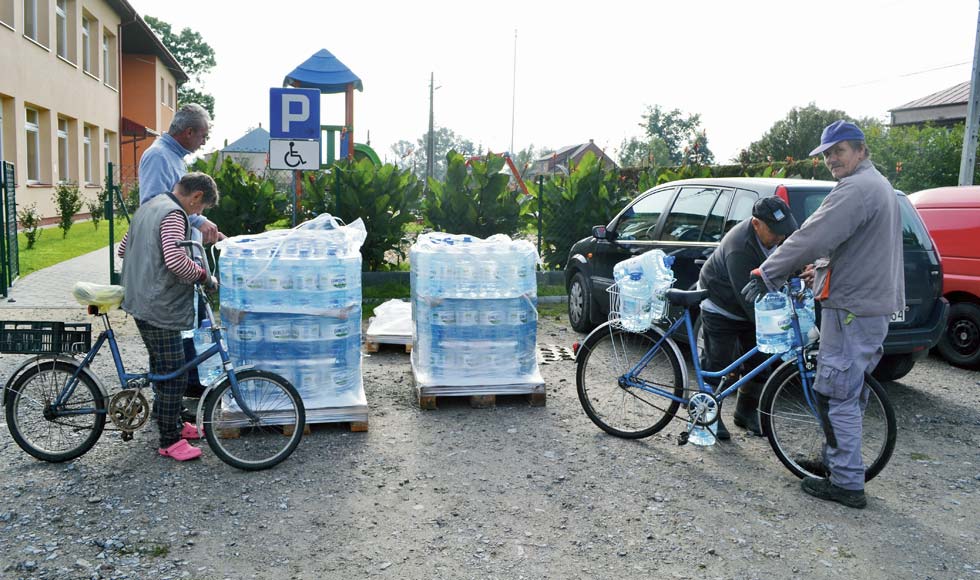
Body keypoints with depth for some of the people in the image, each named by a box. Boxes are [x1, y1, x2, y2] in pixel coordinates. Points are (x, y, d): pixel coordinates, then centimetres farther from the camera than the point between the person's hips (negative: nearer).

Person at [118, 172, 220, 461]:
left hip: (142, 301, 11)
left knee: (163, 369, 20)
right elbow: (176, 259, -30)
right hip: (159, 307, -11)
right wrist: (204, 275, -17)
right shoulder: (174, 214, -16)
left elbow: (123, 249, 25)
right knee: (174, 374, -4)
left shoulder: (148, 206, 16)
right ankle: (170, 441, 4)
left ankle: (174, 424, 32)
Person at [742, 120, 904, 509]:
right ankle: (836, 462, 31)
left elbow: (812, 237, -25)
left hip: (852, 308, -11)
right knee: (847, 392, 19)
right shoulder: (879, 186, 19)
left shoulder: (857, 188, -17)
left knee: (836, 395, -5)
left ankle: (847, 484, 2)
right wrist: (820, 269, 18)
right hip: (872, 303, 11)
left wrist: (767, 273, -21)